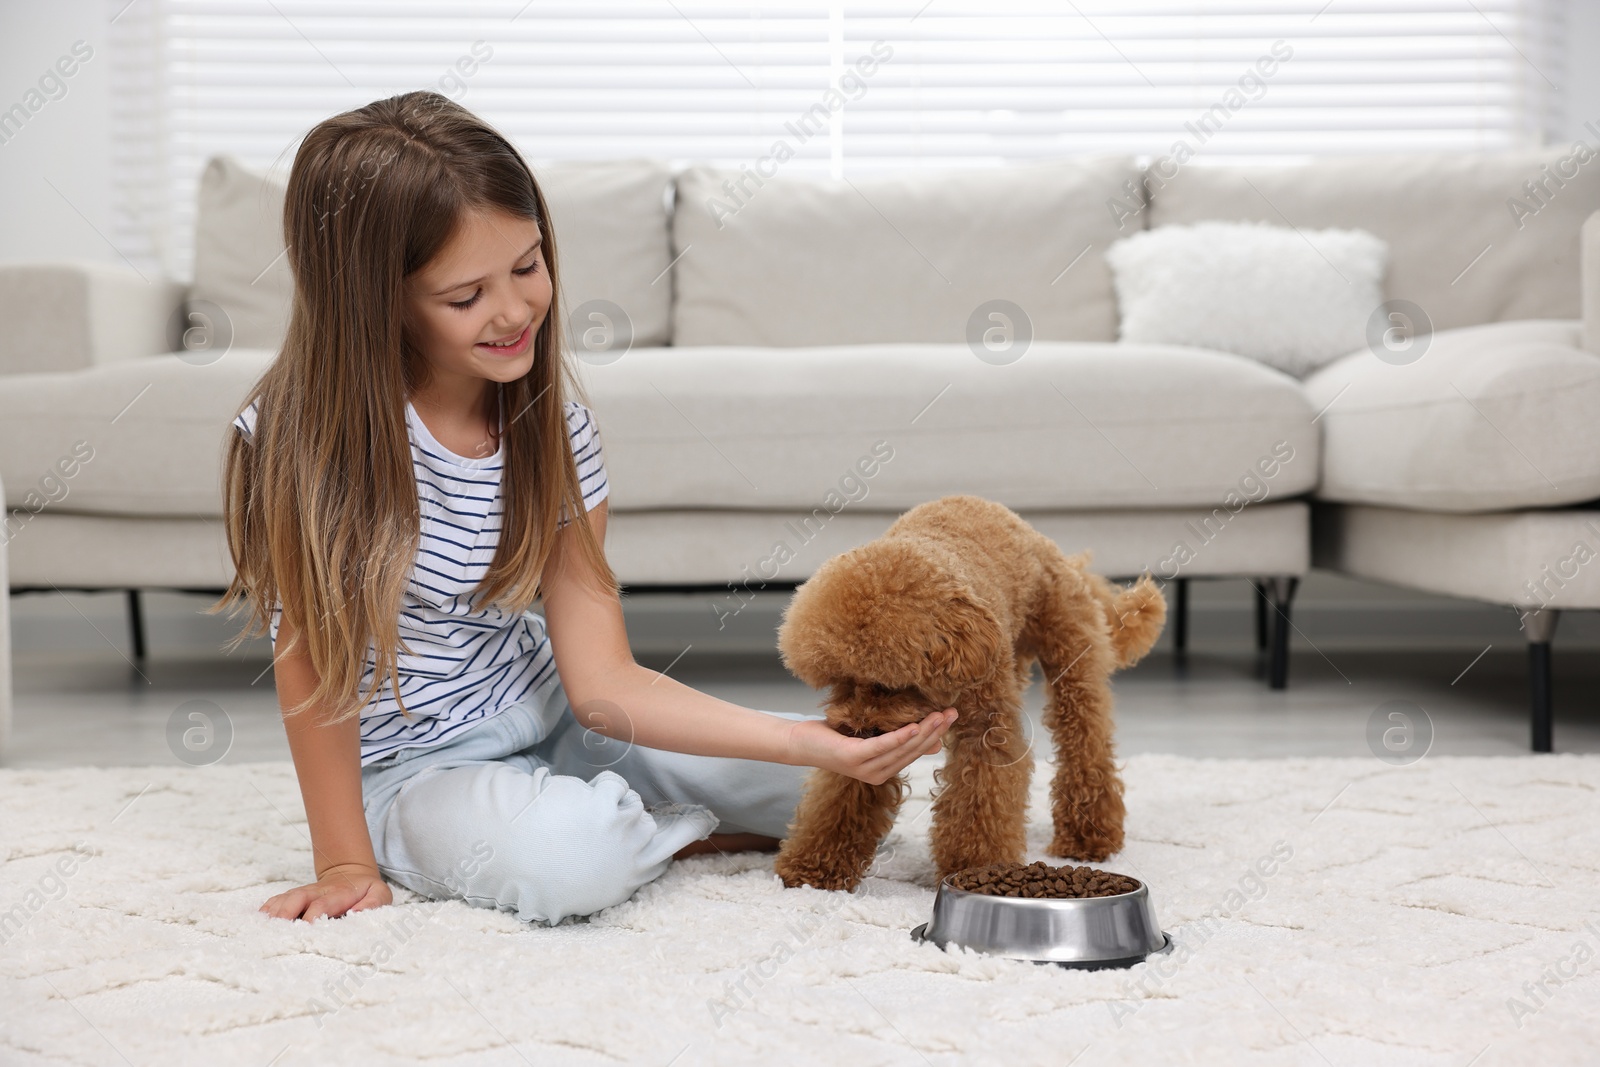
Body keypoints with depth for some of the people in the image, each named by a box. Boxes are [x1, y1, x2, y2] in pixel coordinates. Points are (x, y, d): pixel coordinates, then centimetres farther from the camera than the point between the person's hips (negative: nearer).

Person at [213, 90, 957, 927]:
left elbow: (600, 680, -12)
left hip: (548, 721, 4)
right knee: (566, 855, -37)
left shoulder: (551, 420, -7)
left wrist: (815, 744, -21)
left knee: (832, 783, -5)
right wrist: (345, 862, -15)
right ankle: (694, 834, -2)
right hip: (416, 767, -4)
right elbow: (311, 647, -15)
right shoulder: (303, 433, -22)